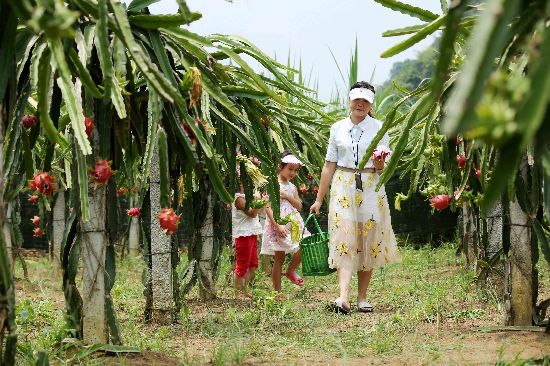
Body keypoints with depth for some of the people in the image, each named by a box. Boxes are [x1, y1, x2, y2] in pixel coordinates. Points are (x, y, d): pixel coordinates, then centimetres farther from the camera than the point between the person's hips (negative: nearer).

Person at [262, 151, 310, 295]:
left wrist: (288, 196, -9)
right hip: (277, 225, -6)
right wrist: (277, 226, -20)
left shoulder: (292, 187, 13)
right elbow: (268, 207, -13)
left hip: (293, 224, 6)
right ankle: (277, 292, 6)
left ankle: (290, 271, 15)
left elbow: (299, 206, 8)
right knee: (279, 259, -1)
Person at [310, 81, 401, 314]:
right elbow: (329, 166, 11)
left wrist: (379, 163, -19)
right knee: (344, 241, -12)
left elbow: (383, 170, 5)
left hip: (370, 188, 0)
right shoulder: (338, 128, 8)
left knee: (369, 242, 2)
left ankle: (362, 298, 11)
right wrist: (319, 199, 10)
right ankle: (343, 298, -23)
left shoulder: (378, 128, 5)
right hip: (343, 187, 0)